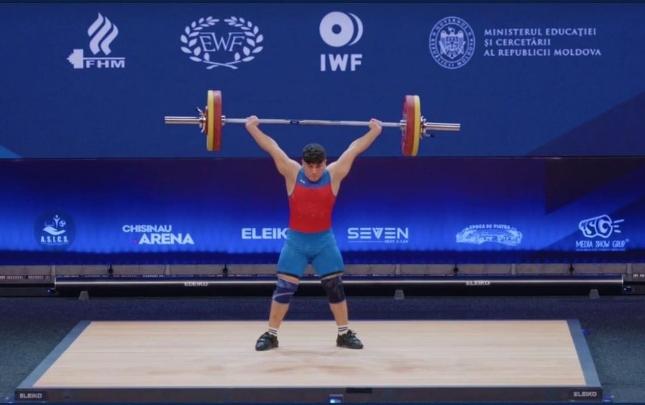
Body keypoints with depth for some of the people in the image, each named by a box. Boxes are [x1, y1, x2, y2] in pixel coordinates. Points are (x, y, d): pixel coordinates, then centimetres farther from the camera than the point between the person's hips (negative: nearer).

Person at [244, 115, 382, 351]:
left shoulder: (334, 175, -5)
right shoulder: (292, 174, -7)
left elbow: (354, 149, -1)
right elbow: (272, 147, -6)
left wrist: (374, 131, 2)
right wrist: (252, 128, -6)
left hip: (324, 240, 1)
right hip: (296, 240, -1)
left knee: (335, 287, 3)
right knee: (284, 288, -2)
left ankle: (344, 334, 15)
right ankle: (271, 335, 7)